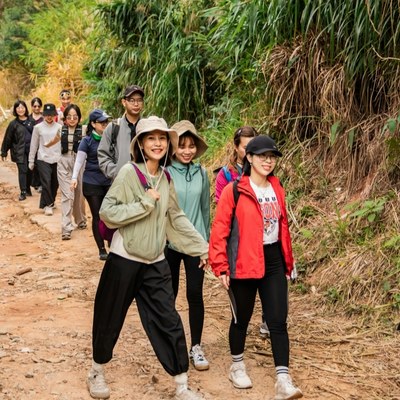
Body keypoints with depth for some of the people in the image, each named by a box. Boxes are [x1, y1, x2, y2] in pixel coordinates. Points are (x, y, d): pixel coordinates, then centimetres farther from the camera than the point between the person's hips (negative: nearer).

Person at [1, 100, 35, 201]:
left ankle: (28, 189, 24)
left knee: (30, 171, 8)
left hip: (31, 150, 2)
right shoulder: (13, 123, 0)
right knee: (22, 171, -6)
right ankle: (23, 192, -2)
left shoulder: (31, 121, 5)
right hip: (19, 152, -2)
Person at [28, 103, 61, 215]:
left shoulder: (59, 127, 3)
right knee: (46, 183, -11)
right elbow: (34, 145, 6)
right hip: (43, 160, -2)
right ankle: (48, 205, 1)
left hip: (57, 160, 2)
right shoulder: (38, 127, 1)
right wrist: (31, 161, 7)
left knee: (55, 184, 9)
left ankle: (50, 202, 29)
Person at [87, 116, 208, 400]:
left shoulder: (165, 178, 5)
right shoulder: (129, 172, -12)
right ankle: (97, 372, 36)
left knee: (168, 322, 2)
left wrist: (203, 247, 12)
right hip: (124, 259, -4)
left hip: (156, 263, 4)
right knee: (110, 321, 11)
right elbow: (107, 212, -17)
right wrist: (145, 204, -21)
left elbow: (177, 218, 11)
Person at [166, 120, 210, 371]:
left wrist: (206, 240, 12)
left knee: (195, 294, 1)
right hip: (169, 243, -2)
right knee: (169, 294, 11)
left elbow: (205, 209, 10)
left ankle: (196, 347, 13)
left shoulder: (201, 173, 2)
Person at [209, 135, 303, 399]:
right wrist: (221, 266, -13)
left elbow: (283, 226, 14)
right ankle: (237, 367, 33)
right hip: (243, 264, -4)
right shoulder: (234, 191, -9)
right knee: (242, 318, 12)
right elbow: (220, 229, -10)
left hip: (273, 262, 4)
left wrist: (288, 262, 16)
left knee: (278, 321, -2)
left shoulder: (277, 189, 7)